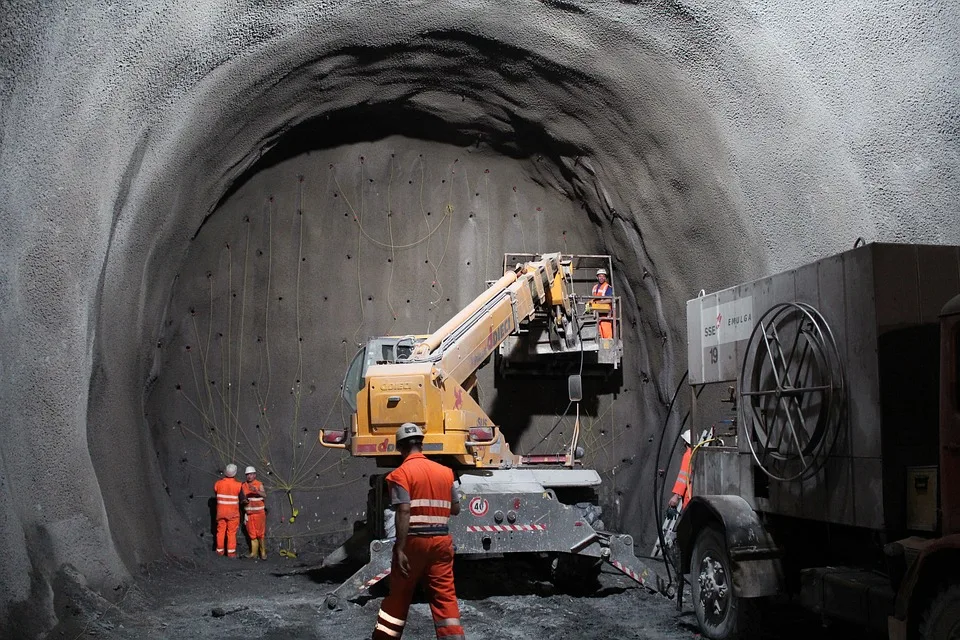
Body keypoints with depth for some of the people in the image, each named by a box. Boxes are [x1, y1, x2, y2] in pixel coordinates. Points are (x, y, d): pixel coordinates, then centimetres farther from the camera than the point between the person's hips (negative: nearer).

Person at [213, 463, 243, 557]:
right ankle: (231, 552, 2)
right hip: (233, 512, -3)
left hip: (221, 512, 3)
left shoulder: (218, 483, -6)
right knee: (231, 532, 3)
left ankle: (220, 550, 18)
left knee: (221, 531, 12)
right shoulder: (238, 485, -14)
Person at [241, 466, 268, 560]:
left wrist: (256, 491, -43)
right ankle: (254, 552, 13)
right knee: (252, 534, 6)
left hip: (259, 513, -4)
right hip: (249, 513, 4)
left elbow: (264, 495, -24)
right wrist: (244, 501, -12)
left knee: (261, 533, -5)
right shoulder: (244, 486, 6)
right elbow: (242, 499, 12)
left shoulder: (259, 484, -8)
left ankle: (263, 553, 2)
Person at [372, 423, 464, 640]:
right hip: (441, 540, 3)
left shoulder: (401, 473, -8)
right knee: (445, 596, 4)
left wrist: (400, 549, -18)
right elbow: (455, 509, 13)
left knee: (399, 594, 11)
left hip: (414, 540, -3)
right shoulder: (445, 472, 8)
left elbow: (404, 512, -18)